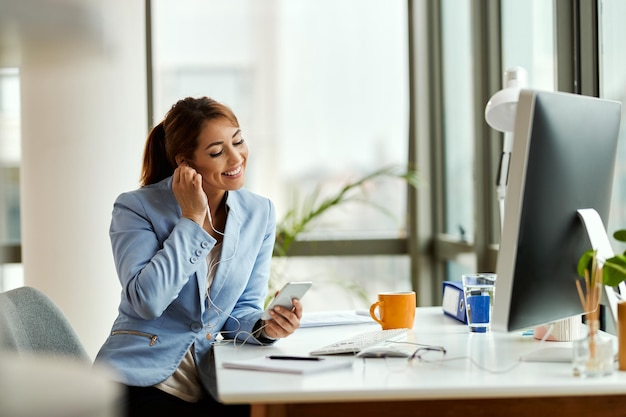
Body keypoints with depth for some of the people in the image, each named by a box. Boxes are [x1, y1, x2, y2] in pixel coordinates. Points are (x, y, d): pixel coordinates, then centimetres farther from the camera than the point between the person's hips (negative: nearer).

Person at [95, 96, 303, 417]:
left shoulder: (259, 213, 5)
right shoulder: (135, 207, -7)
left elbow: (242, 309, 10)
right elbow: (147, 300, -19)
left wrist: (265, 327, -13)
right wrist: (192, 219, -15)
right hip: (140, 383, -4)